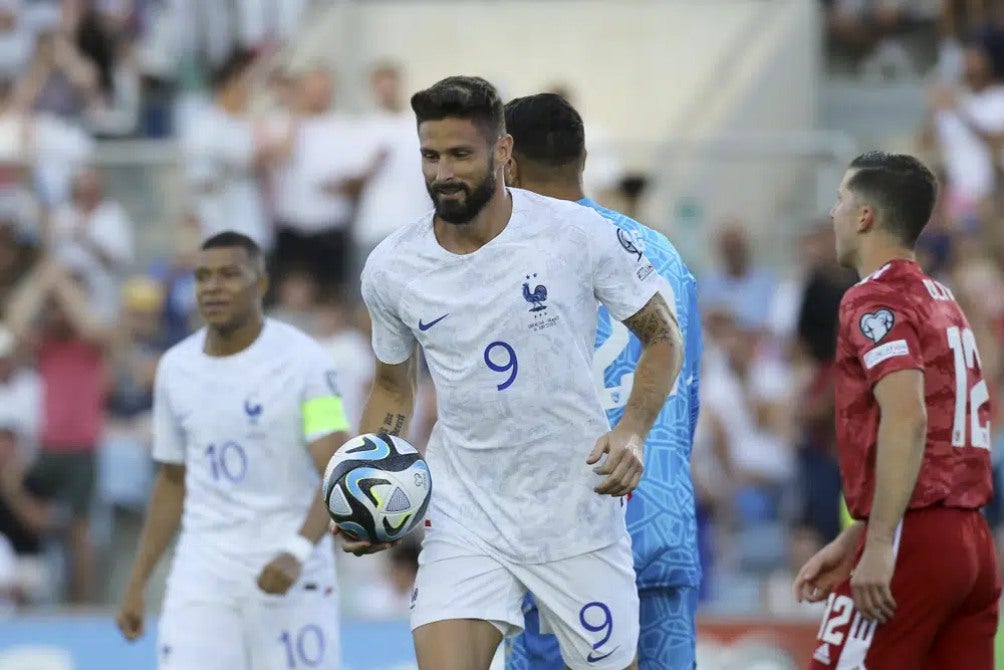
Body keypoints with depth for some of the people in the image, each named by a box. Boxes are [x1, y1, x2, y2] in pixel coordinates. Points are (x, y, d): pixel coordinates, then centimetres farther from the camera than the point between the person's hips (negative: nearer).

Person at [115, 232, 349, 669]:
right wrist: (136, 583, 15)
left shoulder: (302, 361, -8)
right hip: (202, 571, 4)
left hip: (291, 572, -3)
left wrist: (297, 552, -32)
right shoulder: (176, 367, 8)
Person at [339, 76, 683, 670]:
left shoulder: (579, 234, -11)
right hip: (464, 511, 1)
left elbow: (662, 336, 1)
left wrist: (633, 431, -15)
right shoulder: (391, 269, -3)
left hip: (578, 506, -1)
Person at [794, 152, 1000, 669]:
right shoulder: (942, 302, 21)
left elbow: (907, 419, -22)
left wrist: (879, 547, -24)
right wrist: (849, 543, 25)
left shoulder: (875, 301, -8)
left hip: (914, 542, -9)